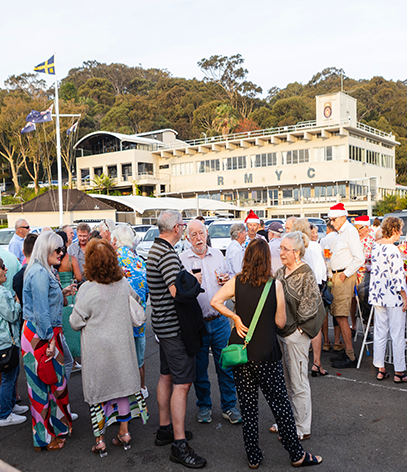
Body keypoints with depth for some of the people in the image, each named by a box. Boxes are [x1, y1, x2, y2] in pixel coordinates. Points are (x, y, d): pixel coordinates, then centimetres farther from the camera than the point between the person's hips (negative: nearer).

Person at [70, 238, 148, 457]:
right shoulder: (123, 283, -6)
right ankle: (124, 433, 27)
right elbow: (136, 297, 15)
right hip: (121, 344, 4)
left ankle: (100, 441, 20)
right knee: (122, 383, 17)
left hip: (97, 348, -4)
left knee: (98, 390, 10)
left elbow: (75, 322, -11)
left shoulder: (87, 290, -20)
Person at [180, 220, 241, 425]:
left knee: (226, 365, 7)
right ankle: (204, 406, 30)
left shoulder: (217, 254, 8)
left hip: (219, 321, 2)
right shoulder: (181, 259, -3)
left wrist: (226, 280, -4)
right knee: (199, 368, 10)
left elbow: (227, 282, 18)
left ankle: (229, 406, 23)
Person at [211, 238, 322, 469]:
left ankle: (254, 458, 24)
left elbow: (215, 301, -12)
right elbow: (280, 322, -5)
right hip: (266, 353, -2)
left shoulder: (236, 282, -4)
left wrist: (235, 317, -4)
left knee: (248, 407, 13)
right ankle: (297, 455, 24)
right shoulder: (275, 285, -9)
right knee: (281, 405, 10)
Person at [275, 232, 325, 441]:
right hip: (280, 332, 8)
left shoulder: (305, 274, -16)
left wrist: (298, 327, -9)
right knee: (286, 380, 19)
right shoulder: (281, 272, 6)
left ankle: (302, 428, 18)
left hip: (296, 334, -8)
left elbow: (310, 306, -15)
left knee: (298, 383, 4)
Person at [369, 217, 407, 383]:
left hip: (378, 294, 8)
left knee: (380, 332, 12)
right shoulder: (392, 250, -19)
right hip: (393, 296, -7)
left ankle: (380, 369, 19)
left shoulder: (375, 246, 5)